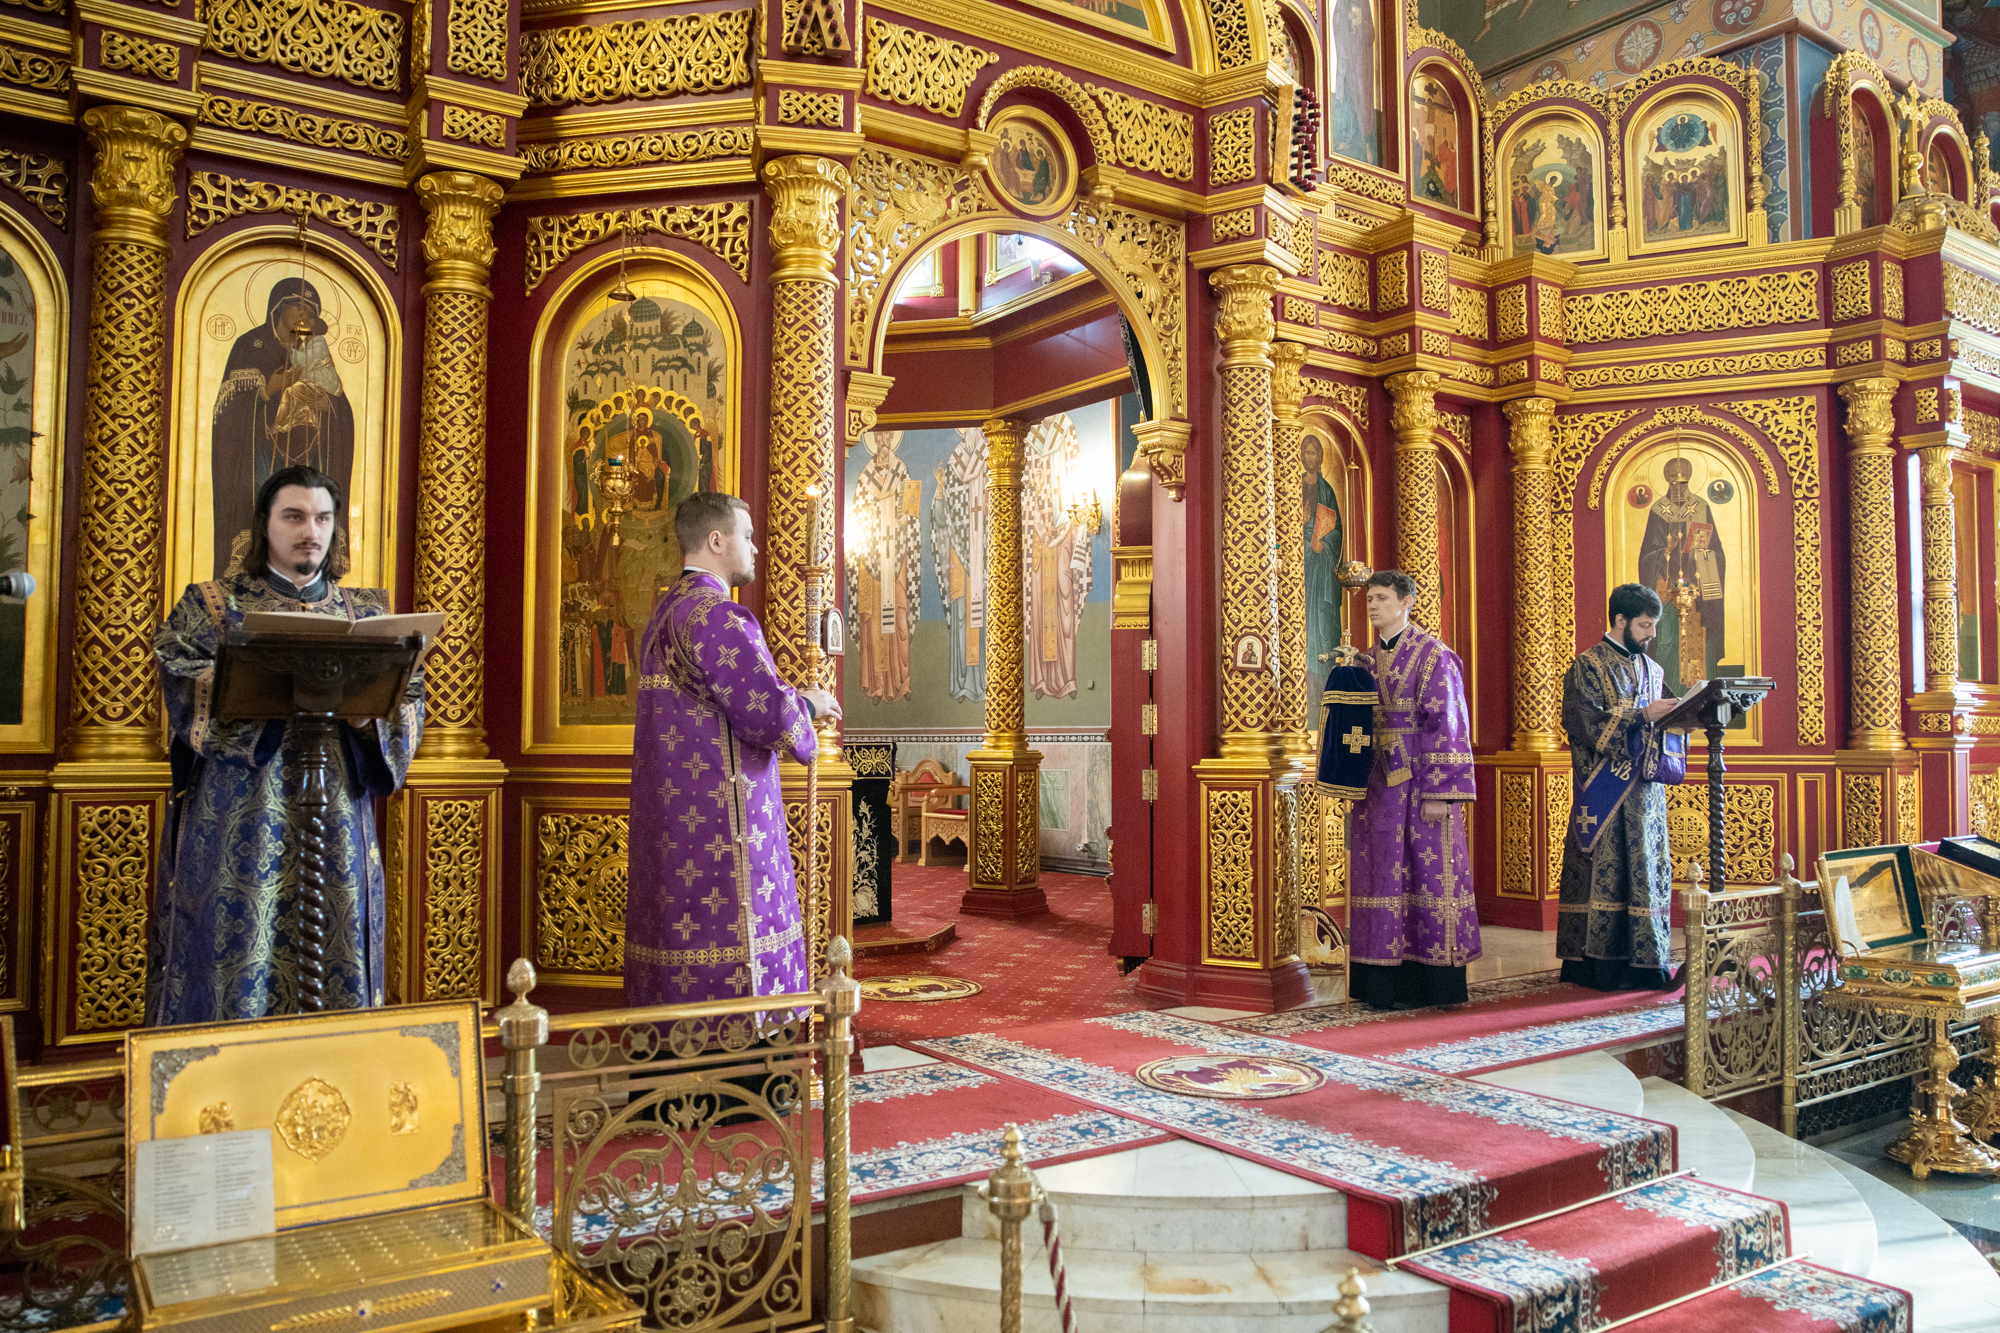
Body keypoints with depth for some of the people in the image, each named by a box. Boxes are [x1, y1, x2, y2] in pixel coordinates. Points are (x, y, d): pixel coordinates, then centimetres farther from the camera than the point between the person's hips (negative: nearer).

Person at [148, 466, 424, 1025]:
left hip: (337, 826, 2)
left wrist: (367, 711, -14)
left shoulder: (366, 612, 15)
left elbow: (409, 698, 7)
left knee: (335, 967, 2)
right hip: (241, 828, -2)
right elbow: (189, 692, -8)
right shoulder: (214, 606, 8)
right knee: (237, 970, -4)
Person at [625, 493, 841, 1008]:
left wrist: (790, 699, 15)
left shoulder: (667, 612, 16)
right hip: (718, 828, -10)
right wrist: (808, 704, -2)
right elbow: (772, 714, -23)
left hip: (675, 823, 10)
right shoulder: (714, 614, -17)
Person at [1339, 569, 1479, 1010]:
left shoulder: (1433, 656, -7)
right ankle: (1387, 983, 13)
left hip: (1419, 784, -6)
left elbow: (1447, 726, -12)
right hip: (1378, 787, 6)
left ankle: (1439, 983, 7)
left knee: (1430, 874, -2)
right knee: (1385, 876, 7)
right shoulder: (1367, 662, 14)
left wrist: (1440, 792, -17)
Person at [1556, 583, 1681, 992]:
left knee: (1647, 871, 6)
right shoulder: (1588, 666, -5)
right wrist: (1642, 716, -18)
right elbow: (1588, 725, -14)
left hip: (1645, 786, 7)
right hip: (1605, 790, -7)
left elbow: (1657, 725, 21)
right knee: (1605, 872, -6)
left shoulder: (1652, 669, 17)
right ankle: (1601, 963, -1)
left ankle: (1643, 960, 11)